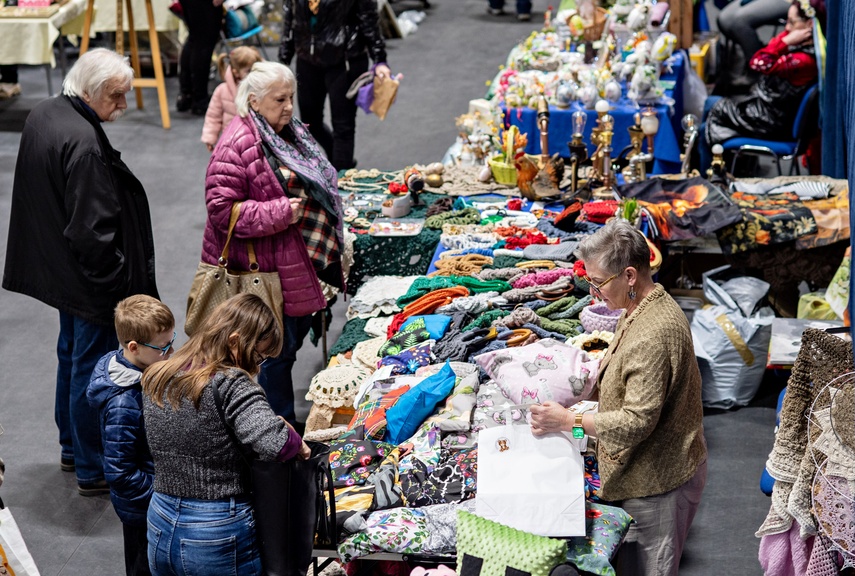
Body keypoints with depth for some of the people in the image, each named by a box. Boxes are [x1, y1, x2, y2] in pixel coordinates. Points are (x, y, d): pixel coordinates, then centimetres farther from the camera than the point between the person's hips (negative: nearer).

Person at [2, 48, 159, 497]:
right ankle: (93, 470, 15)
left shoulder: (43, 115, 3)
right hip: (89, 277, -10)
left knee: (71, 355, 23)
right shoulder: (82, 143, -29)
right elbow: (92, 226, -29)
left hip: (57, 267, 10)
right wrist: (117, 277, -18)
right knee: (92, 367, 2)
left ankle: (72, 448, 40)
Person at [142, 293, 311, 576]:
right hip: (219, 537, -6)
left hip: (160, 531, 7)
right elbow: (273, 442, -33)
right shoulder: (231, 385, -20)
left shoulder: (154, 379, 4)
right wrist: (298, 443, -12)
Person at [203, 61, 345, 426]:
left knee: (296, 334, 17)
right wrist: (279, 214, -27)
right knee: (278, 348, -1)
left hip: (300, 265, 10)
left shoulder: (292, 132, 11)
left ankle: (283, 418, 31)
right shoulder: (238, 146, -19)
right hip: (267, 271, -10)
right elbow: (222, 208, -23)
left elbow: (315, 185, 27)